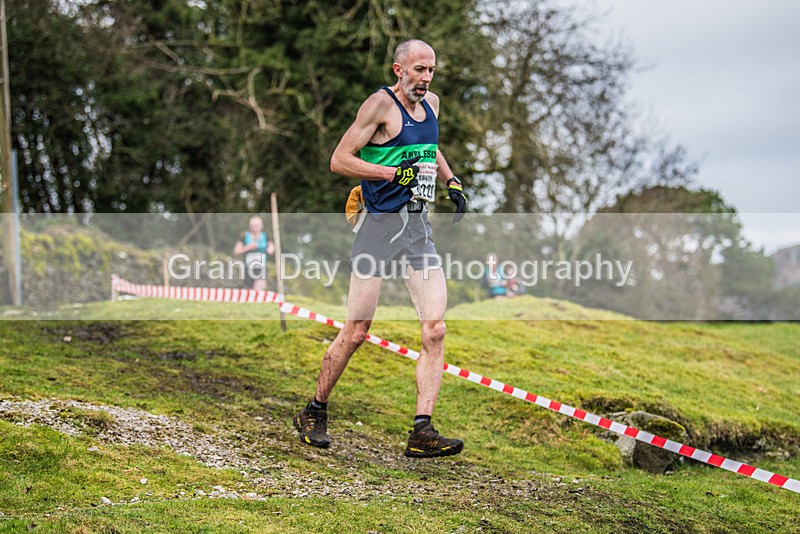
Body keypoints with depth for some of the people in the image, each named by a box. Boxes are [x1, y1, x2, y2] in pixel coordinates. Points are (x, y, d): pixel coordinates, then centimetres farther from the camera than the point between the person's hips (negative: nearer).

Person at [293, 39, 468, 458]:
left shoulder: (432, 103, 14)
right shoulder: (382, 104, -8)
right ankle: (314, 413, 18)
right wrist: (393, 173, -19)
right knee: (356, 332, -3)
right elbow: (339, 160, -13)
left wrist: (451, 181, 19)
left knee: (435, 330, -8)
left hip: (418, 226, 6)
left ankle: (422, 432, -8)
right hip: (379, 223, -6)